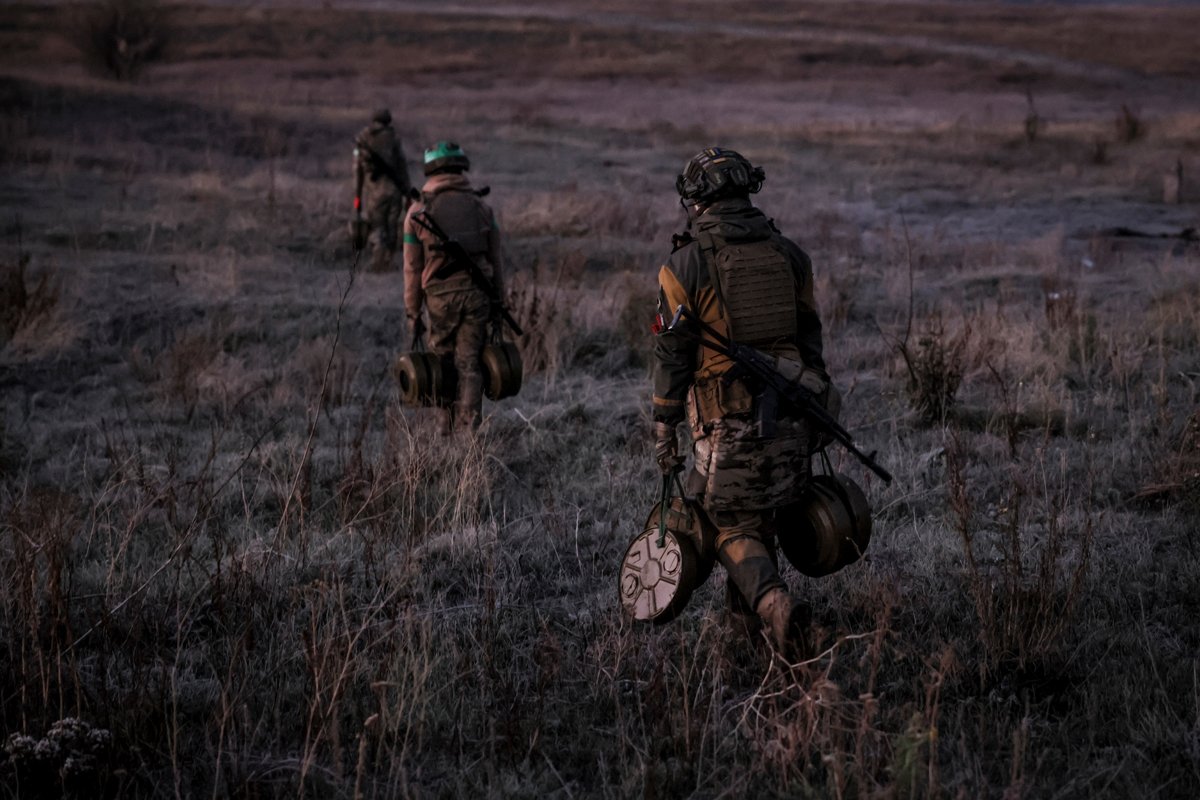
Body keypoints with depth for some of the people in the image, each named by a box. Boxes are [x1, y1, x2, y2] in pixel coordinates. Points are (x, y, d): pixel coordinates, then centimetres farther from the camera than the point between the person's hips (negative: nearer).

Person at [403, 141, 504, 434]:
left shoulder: (418, 211, -3)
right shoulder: (480, 207, 3)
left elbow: (413, 268, -1)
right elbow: (494, 259, 6)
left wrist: (413, 314, 5)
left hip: (440, 295, -1)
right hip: (477, 293, 1)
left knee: (442, 361, 15)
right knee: (469, 363, 5)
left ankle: (447, 424, 17)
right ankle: (469, 426, -3)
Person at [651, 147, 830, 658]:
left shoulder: (684, 267, -8)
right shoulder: (789, 255, 6)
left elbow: (672, 356, -6)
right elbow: (809, 338, 12)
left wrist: (664, 430, 1)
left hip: (727, 423, -4)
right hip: (789, 420, 4)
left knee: (733, 530, 4)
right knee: (759, 517, 21)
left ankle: (774, 602, -20)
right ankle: (745, 615, 30)